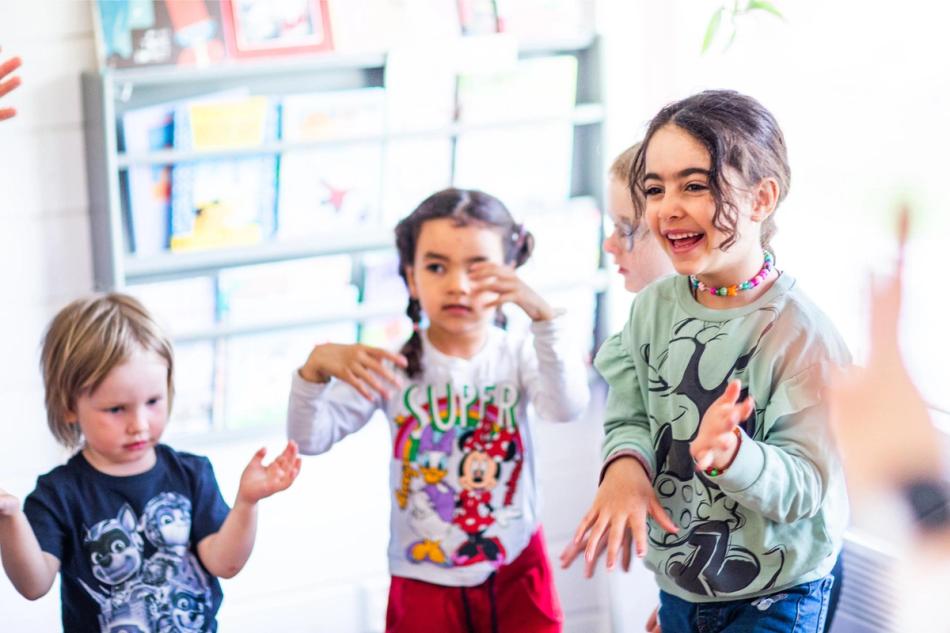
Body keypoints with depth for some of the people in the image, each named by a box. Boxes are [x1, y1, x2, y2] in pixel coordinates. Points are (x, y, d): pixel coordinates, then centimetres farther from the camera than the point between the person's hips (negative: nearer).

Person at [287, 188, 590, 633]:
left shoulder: (518, 357, -6)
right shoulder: (394, 367, -7)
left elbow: (568, 407, -26)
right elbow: (310, 438, -13)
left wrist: (541, 313, -38)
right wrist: (316, 366, -32)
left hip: (516, 576, 0)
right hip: (424, 584, 0)